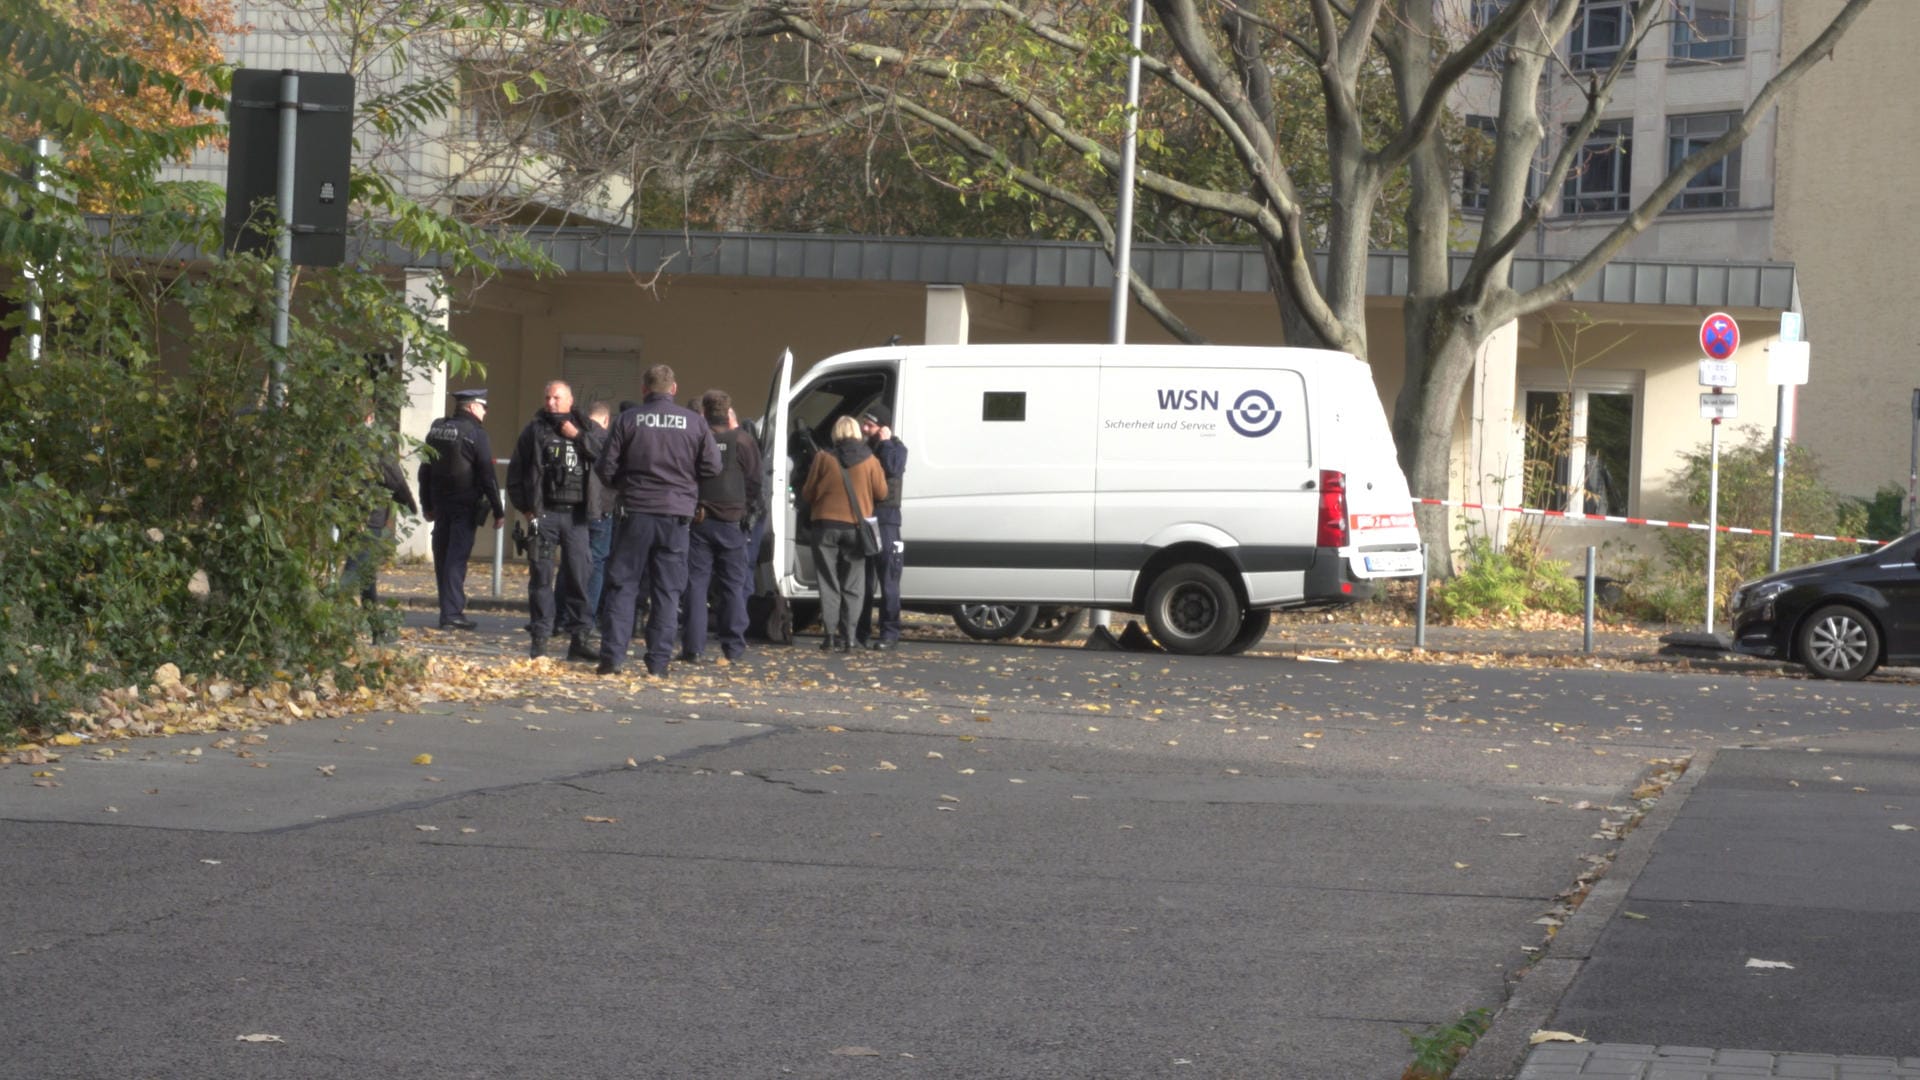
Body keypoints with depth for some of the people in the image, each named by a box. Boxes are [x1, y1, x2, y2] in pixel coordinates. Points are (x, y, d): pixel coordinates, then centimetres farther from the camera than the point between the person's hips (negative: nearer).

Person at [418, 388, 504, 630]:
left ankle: (449, 609, 18)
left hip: (440, 502, 6)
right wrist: (498, 510, -7)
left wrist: (427, 505, 23)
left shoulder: (436, 430, 10)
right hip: (465, 505, -6)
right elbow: (487, 475, -12)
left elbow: (425, 469, 15)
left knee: (442, 556, 11)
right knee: (457, 558, -6)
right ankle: (452, 614, -9)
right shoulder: (475, 433, -10)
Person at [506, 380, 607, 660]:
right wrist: (524, 507, 0)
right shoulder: (535, 429, 6)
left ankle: (578, 638, 8)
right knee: (541, 575, -2)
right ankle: (539, 637, 3)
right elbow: (516, 471, 7)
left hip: (576, 514, 1)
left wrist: (578, 436, -11)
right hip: (544, 512, -1)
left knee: (579, 575, 1)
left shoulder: (586, 427, 9)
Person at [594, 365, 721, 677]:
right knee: (668, 590, 6)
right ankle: (658, 663, 4)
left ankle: (612, 657, 0)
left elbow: (606, 468, -2)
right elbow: (712, 467, 1)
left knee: (622, 584, 6)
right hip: (677, 514, 1)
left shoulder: (628, 420, -3)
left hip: (636, 512, -1)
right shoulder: (695, 422, 0)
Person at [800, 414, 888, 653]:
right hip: (856, 527, 1)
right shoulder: (869, 460, -1)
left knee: (829, 583, 6)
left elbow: (808, 494, 1)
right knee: (852, 586, 7)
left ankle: (830, 633, 0)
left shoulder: (824, 458, -4)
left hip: (827, 525, -1)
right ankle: (848, 635, 3)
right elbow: (881, 493, 2)